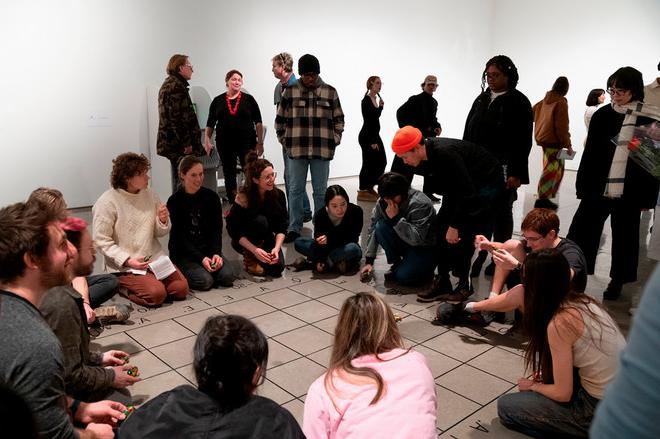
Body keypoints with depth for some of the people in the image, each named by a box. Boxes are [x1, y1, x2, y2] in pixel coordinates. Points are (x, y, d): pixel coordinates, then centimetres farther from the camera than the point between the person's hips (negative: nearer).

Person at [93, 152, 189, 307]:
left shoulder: (150, 195, 4)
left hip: (154, 258, 6)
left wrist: (163, 221, -12)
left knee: (181, 288, -11)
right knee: (156, 294, -23)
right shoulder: (107, 202, -12)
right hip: (124, 265, -5)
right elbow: (101, 241, -12)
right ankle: (122, 285, 5)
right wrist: (127, 260, -21)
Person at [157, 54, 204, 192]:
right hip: (179, 144, -11)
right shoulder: (176, 86, -14)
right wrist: (186, 143, -20)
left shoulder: (168, 85, 20)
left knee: (178, 180, 16)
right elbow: (178, 117, -21)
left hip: (170, 142, 11)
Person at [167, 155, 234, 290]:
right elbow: (180, 236, -11)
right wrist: (201, 258, -21)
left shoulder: (212, 197, 1)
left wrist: (216, 253, -15)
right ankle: (180, 274, 5)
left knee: (227, 277, -18)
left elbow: (217, 229, 1)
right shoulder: (174, 201, -9)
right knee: (205, 280, -23)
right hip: (183, 252, -3)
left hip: (208, 249, 3)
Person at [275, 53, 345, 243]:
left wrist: (334, 140, 4)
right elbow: (280, 119, 10)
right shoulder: (290, 91, 2)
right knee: (295, 190, 6)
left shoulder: (330, 92, 3)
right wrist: (285, 140, 6)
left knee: (321, 191, 8)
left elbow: (339, 119, 10)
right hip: (296, 149, 0)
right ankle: (294, 228, 17)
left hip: (322, 150, 0)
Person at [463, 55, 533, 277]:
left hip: (503, 170, -4)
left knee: (501, 213, 6)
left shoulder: (519, 102, -4)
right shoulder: (482, 99, 12)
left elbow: (524, 141, -9)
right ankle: (479, 255, 15)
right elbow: (468, 132, 14)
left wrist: (516, 173, -15)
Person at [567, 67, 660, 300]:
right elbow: (590, 152, 5)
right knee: (580, 233, 3)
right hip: (597, 187, 2)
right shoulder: (602, 115, 3)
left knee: (624, 237, 11)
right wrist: (583, 185, 2)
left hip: (629, 192, -1)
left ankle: (617, 281, 27)